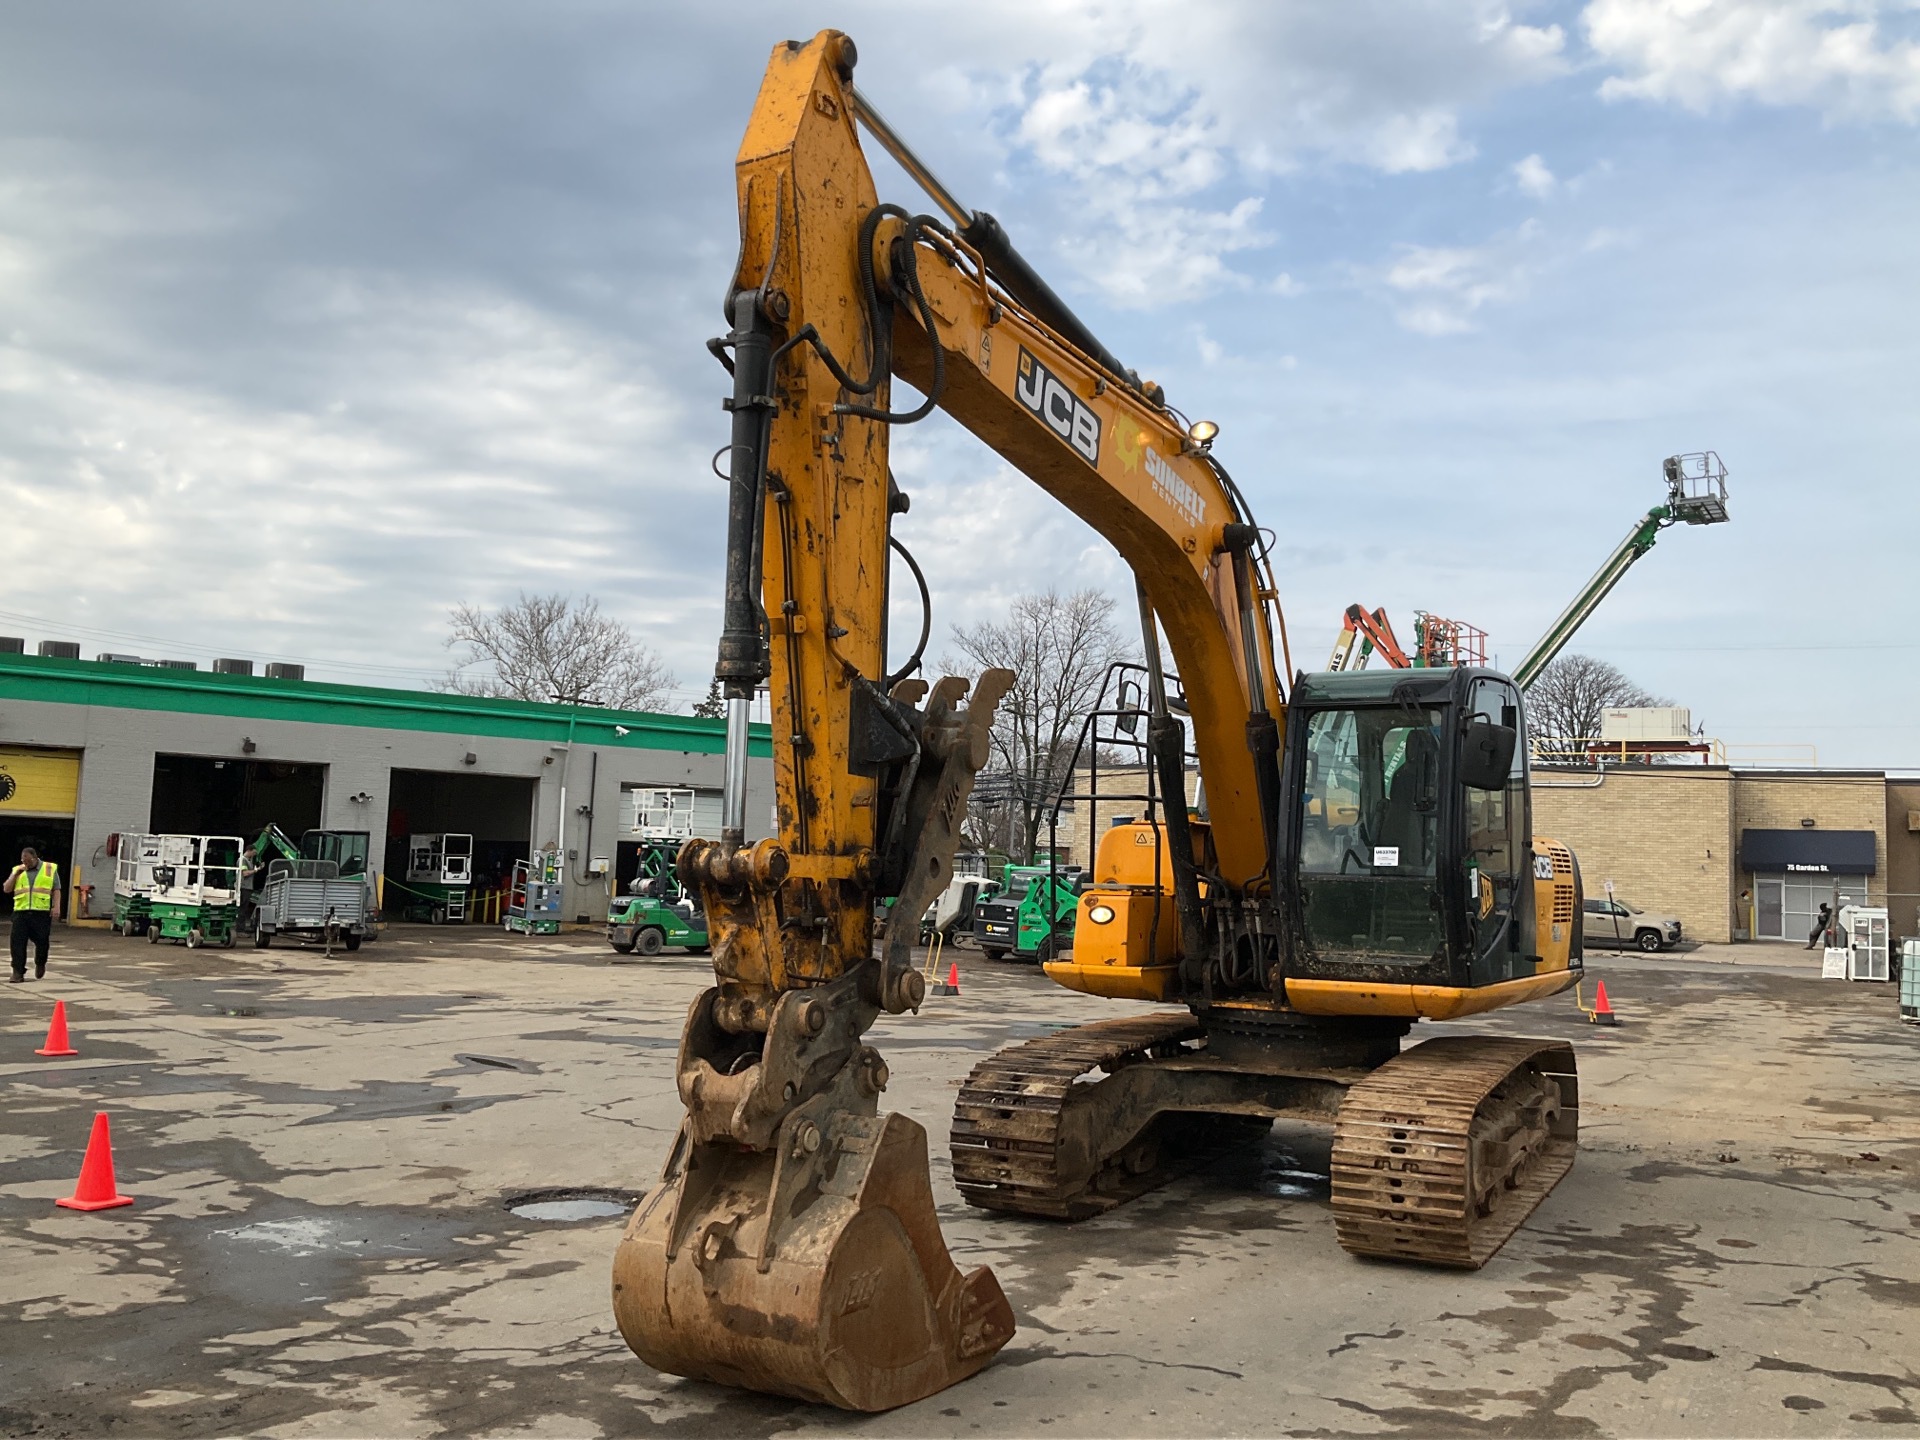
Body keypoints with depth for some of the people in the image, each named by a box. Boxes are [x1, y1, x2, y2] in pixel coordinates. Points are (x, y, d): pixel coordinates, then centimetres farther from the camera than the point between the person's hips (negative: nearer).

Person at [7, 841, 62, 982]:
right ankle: (18, 972, -2)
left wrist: (56, 907, -7)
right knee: (18, 942, -5)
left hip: (42, 912, -2)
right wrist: (16, 873, -1)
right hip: (21, 912, 2)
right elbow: (6, 889, 9)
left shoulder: (50, 869, 8)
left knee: (42, 941, 0)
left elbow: (56, 890, 5)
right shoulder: (18, 871, 16)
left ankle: (40, 965, 27)